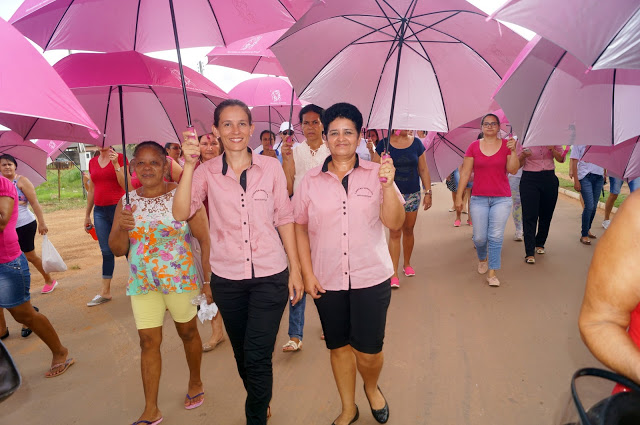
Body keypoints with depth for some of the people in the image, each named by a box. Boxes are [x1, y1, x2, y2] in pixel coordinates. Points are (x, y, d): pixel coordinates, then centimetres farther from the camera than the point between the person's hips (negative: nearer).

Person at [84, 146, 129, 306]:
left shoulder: (119, 158, -2)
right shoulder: (93, 162, 13)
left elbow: (125, 185, -12)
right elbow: (92, 191, 18)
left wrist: (116, 164, -20)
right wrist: (87, 215, 19)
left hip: (118, 208, -5)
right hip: (100, 211, 5)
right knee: (106, 251, 8)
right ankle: (105, 292, 14)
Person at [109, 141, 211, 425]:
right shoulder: (127, 202, 2)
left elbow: (204, 240, -11)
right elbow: (117, 250, 3)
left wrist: (208, 280, -15)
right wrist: (121, 227, -18)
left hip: (181, 280, -3)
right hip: (142, 284, 3)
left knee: (188, 332, 14)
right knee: (148, 341, 6)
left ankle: (195, 384, 39)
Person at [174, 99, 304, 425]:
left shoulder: (270, 167, -2)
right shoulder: (207, 172, -2)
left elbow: (284, 218, 2)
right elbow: (181, 213, -14)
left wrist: (296, 269, 1)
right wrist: (189, 165, -22)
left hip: (270, 276, -1)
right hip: (227, 278, 2)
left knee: (257, 356, -5)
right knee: (242, 353, 18)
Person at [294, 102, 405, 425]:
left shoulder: (375, 174, -2)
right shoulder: (311, 181, 2)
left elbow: (394, 223, -9)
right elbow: (300, 228, 5)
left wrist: (387, 185, -23)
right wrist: (307, 274, 0)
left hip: (371, 278, -1)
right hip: (327, 280, 2)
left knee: (368, 350, 3)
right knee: (339, 347, 14)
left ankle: (372, 388, 39)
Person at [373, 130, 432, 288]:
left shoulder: (416, 143, 4)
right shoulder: (384, 144, -3)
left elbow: (423, 170, 8)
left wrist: (428, 192, 5)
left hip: (412, 194, 3)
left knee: (408, 230, 13)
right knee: (395, 233, -5)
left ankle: (407, 263, 33)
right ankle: (394, 273, 0)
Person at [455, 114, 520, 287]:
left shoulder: (506, 145, 4)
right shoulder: (474, 146, 3)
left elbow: (513, 170, -4)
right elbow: (465, 173, 3)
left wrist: (513, 151, -17)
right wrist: (459, 197, 1)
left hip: (501, 198, 0)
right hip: (479, 198, 0)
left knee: (496, 236, -4)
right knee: (479, 237, 2)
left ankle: (492, 273, 6)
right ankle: (482, 259, 34)